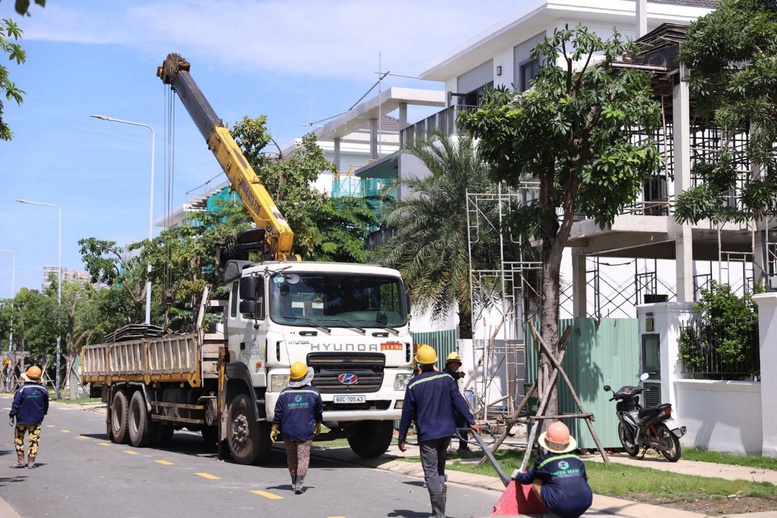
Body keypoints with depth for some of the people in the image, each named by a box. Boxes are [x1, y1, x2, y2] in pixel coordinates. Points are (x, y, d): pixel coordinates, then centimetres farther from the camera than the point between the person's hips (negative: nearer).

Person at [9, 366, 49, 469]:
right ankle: (31, 462, 6)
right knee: (34, 440, 7)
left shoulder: (22, 389, -14)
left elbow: (16, 404, -11)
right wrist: (43, 414, 24)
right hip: (36, 420, 3)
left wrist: (12, 415, -3)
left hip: (22, 419, -2)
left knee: (19, 439, 12)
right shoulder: (43, 390, -2)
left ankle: (21, 461, 9)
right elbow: (46, 405, 9)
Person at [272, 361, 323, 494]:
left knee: (291, 458, 15)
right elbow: (319, 412, 8)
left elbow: (278, 413, 0)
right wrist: (318, 425, 25)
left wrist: (274, 430, 9)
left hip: (288, 432, 2)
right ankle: (299, 485, -13)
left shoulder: (285, 393, -1)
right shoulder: (313, 392, -3)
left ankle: (294, 483, 23)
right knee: (303, 458, -1)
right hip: (306, 432, -2)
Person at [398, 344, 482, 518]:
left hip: (427, 434, -4)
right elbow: (459, 401, -3)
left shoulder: (414, 385, -9)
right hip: (446, 432, 5)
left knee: (431, 473, -2)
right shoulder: (446, 379, 0)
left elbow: (407, 413, -5)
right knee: (440, 469, 20)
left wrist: (402, 437, 3)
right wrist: (471, 421, 2)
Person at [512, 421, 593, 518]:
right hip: (584, 505, 4)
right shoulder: (577, 460, 13)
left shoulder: (543, 461, 7)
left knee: (536, 482, 17)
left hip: (560, 507, -4)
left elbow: (527, 479, 23)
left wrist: (517, 475, 46)